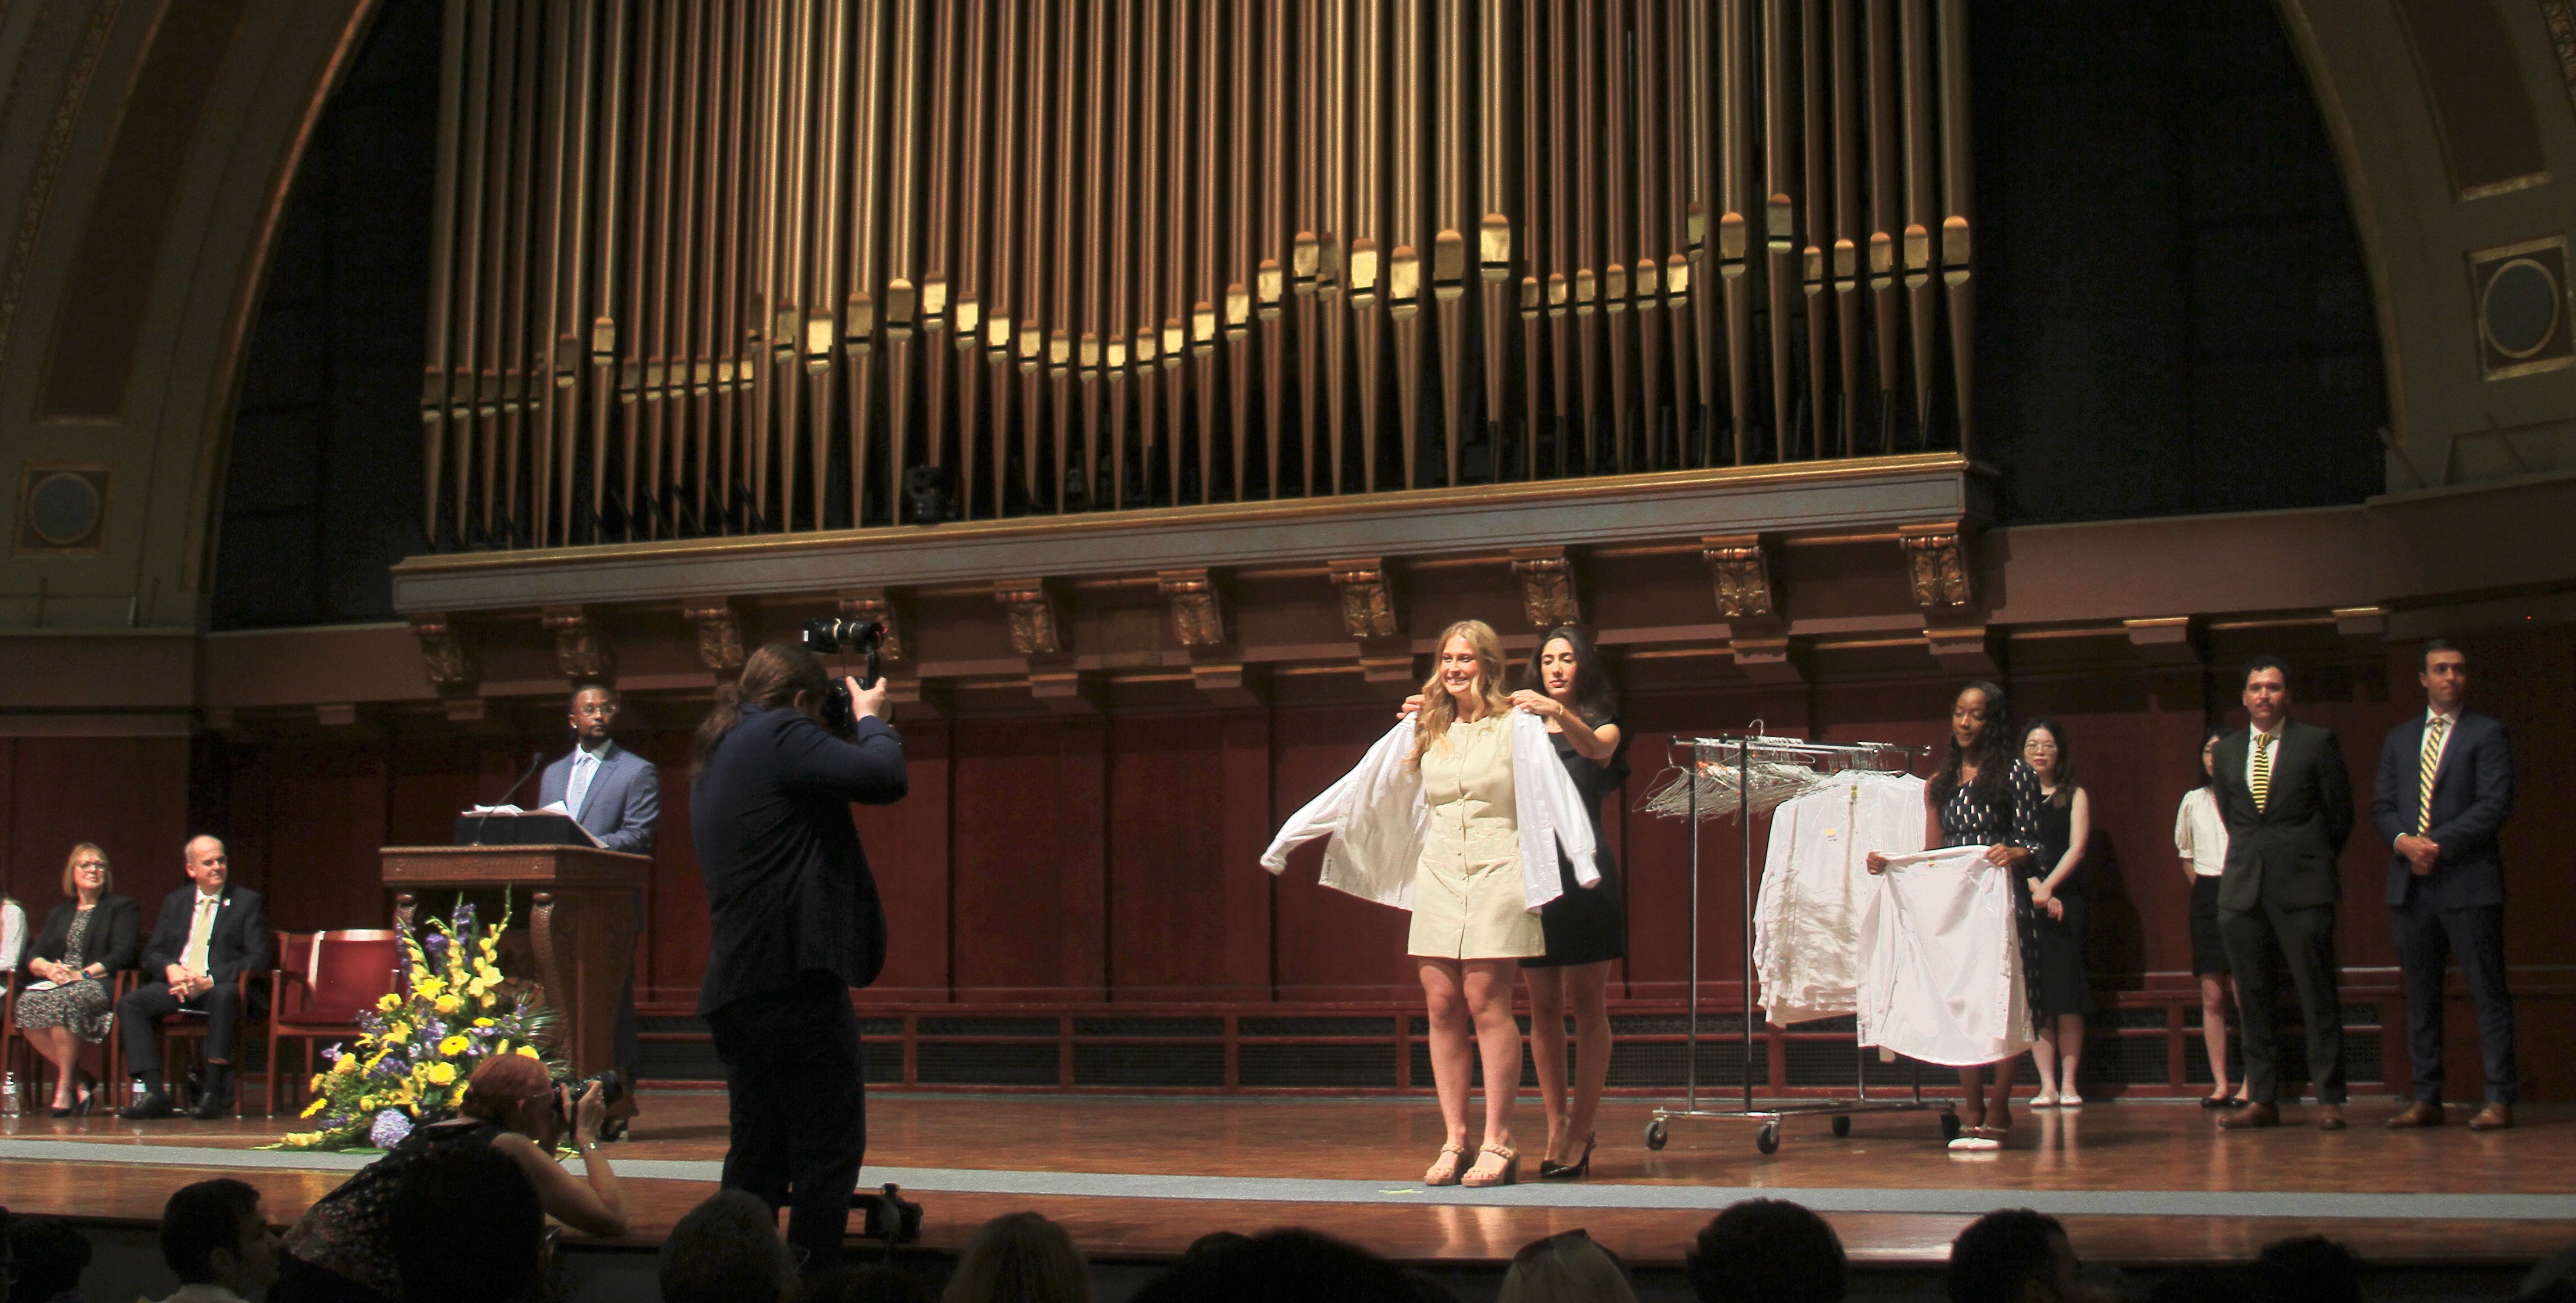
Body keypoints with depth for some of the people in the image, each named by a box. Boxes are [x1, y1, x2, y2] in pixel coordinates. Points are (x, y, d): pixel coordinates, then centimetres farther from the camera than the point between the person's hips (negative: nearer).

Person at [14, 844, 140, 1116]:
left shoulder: (123, 907, 11)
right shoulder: (59, 914, 27)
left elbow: (123, 954, -4)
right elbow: (34, 955, 15)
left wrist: (83, 974, -16)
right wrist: (49, 968, -9)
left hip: (102, 986, -5)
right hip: (58, 984, 5)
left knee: (61, 1001, -38)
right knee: (28, 1002, -30)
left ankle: (65, 1086, -27)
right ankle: (79, 1079, -21)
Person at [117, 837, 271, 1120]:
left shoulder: (249, 902, 5)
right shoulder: (175, 903, 18)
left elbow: (258, 958, -4)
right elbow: (152, 952, 14)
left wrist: (210, 980, -18)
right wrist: (171, 969, -11)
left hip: (222, 986, -4)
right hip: (178, 984, 4)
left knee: (225, 994, -39)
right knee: (129, 1003, -22)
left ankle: (214, 1091, -36)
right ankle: (154, 1092, -27)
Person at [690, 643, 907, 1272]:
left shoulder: (717, 755, 21)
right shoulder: (780, 735, -8)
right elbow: (883, 778, -17)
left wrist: (855, 727, 23)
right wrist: (871, 718, 3)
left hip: (734, 984, 9)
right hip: (792, 976, -9)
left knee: (758, 1154, 14)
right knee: (829, 1148, -4)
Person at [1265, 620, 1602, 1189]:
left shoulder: (1519, 727, 0)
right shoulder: (1421, 732, 13)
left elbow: (1556, 791, -12)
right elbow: (1357, 789, 16)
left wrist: (1583, 859, -27)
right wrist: (1289, 836, 16)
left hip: (1498, 875, -4)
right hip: (1438, 876, 4)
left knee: (1486, 1004, -10)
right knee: (1443, 1006, 0)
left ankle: (1499, 1143, -5)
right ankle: (1454, 1142, 4)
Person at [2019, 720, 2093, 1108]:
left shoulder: (2075, 796, 9)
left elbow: (2077, 847, -2)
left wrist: (2048, 886, -16)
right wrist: (2034, 889, -14)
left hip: (2066, 900, 0)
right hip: (2023, 903, 0)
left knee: (2067, 996, -5)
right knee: (2034, 997, -3)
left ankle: (2069, 1083, -2)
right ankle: (2047, 1085, -3)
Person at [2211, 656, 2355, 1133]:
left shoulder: (2317, 743, 1)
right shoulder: (2228, 749, 13)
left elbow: (2340, 812, 5)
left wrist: (2312, 861, 10)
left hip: (2303, 884, -4)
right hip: (2243, 887, 4)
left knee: (2318, 994, -3)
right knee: (2252, 998, 5)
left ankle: (2329, 1098, 1)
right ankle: (2262, 1099, 10)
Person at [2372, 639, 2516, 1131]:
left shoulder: (2487, 734, 3)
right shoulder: (2400, 739, 18)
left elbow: (2495, 805, -8)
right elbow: (2382, 806, 13)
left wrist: (2441, 844, -15)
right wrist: (2404, 841, -7)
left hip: (2467, 879, -5)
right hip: (2411, 882, 5)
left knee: (2488, 992, -4)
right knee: (2420, 994, 6)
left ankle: (2499, 1100, -4)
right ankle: (2426, 1099, 11)